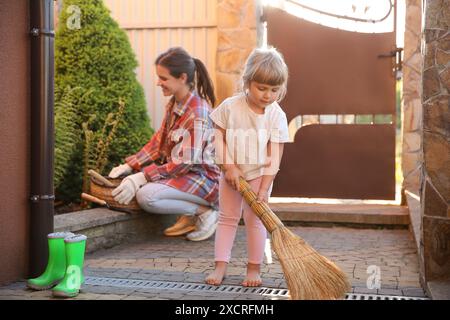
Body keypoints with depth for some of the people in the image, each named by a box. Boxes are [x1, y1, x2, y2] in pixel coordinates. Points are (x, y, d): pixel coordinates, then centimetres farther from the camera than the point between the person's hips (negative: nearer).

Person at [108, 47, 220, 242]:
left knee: (145, 195, -26)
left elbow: (185, 163, -24)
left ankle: (204, 211, -7)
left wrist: (141, 178, -27)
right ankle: (190, 216, 6)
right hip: (182, 171, 9)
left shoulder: (198, 113, -23)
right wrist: (129, 165, -2)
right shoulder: (174, 104, 4)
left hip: (203, 178, -9)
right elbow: (158, 141, 9)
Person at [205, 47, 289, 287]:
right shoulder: (230, 107, -16)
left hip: (259, 174, -1)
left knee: (255, 220, 1)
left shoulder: (277, 116, -17)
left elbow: (275, 156, -17)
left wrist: (264, 189, -21)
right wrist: (229, 167, -16)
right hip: (231, 173, 1)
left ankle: (254, 269, 12)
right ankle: (220, 266, 12)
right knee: (227, 218, 7)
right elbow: (219, 138, -8)